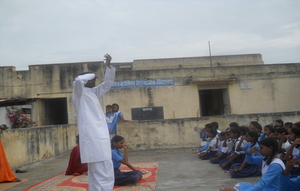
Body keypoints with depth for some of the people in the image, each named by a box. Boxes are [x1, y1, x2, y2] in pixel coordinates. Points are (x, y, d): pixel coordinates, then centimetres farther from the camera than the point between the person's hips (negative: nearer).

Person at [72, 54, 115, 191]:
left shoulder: (93, 92, 20)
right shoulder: (79, 93, -3)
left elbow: (107, 84, 27)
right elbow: (78, 80, -25)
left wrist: (108, 66, 16)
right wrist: (91, 75, -7)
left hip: (99, 136, 9)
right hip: (92, 137, -9)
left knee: (96, 173, 15)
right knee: (104, 174, -11)